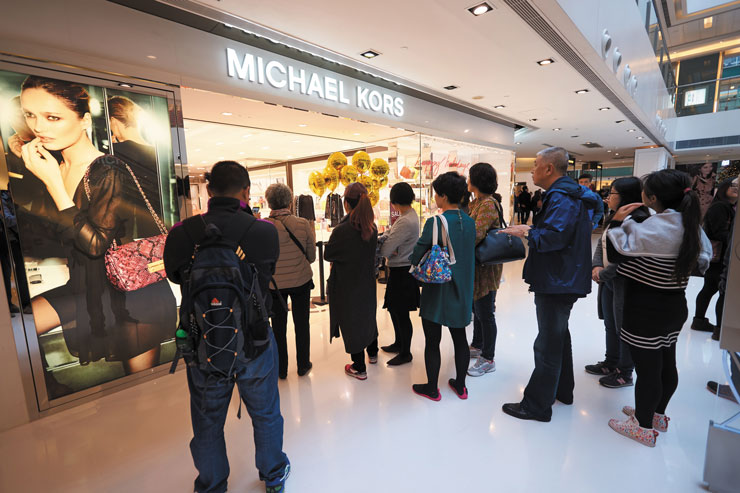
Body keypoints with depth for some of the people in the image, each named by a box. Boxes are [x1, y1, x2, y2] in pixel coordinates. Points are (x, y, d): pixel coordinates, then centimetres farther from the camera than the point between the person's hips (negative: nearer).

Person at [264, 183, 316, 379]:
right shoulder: (303, 224, -13)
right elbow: (311, 257, -4)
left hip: (274, 284, 0)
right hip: (301, 281, 0)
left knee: (278, 327, 16)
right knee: (302, 324, 16)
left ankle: (281, 369, 30)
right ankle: (303, 365, 30)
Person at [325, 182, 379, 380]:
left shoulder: (342, 230, -25)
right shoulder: (372, 227, -6)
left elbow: (327, 255, -12)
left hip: (347, 284, -6)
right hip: (367, 282, 6)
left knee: (351, 321, 9)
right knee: (368, 315, 25)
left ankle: (359, 368, 23)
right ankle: (372, 353, 46)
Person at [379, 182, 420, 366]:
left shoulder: (406, 222, -24)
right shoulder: (411, 215, 7)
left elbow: (385, 250, -24)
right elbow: (391, 236, 6)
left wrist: (384, 241, -3)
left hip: (402, 273, -10)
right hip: (400, 270, 10)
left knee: (401, 314, 5)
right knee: (394, 308, 22)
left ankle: (405, 354, 22)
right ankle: (399, 343, 40)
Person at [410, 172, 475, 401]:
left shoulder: (435, 223, -19)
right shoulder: (470, 222, -1)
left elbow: (416, 257, -16)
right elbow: (469, 253, 9)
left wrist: (413, 259, 5)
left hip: (437, 291, -6)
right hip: (462, 291, 6)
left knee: (432, 341, 9)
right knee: (460, 338, 18)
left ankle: (432, 388, 25)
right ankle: (460, 386, 34)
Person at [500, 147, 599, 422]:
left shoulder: (562, 198, -19)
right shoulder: (567, 193, 16)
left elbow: (554, 236, -30)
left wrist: (526, 233, -17)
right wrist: (531, 230, 8)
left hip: (557, 284, -11)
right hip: (562, 281, 11)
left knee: (547, 344, -2)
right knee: (559, 335, 23)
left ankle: (537, 406, 11)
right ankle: (562, 390, 41)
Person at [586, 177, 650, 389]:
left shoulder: (637, 219, -19)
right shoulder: (614, 217, 10)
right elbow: (601, 243, 12)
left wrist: (604, 274, -15)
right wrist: (596, 266, -4)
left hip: (624, 283, -9)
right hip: (608, 281, 9)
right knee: (610, 325, 19)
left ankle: (625, 373, 23)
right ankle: (611, 363, 36)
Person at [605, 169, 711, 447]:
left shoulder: (655, 227, -23)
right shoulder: (691, 224, 5)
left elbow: (615, 253, -21)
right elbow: (703, 260, 17)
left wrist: (618, 222, -11)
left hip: (647, 311, -9)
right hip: (675, 306, 9)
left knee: (646, 367, 4)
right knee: (666, 364, 20)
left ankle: (644, 427, 19)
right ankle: (657, 414, 39)